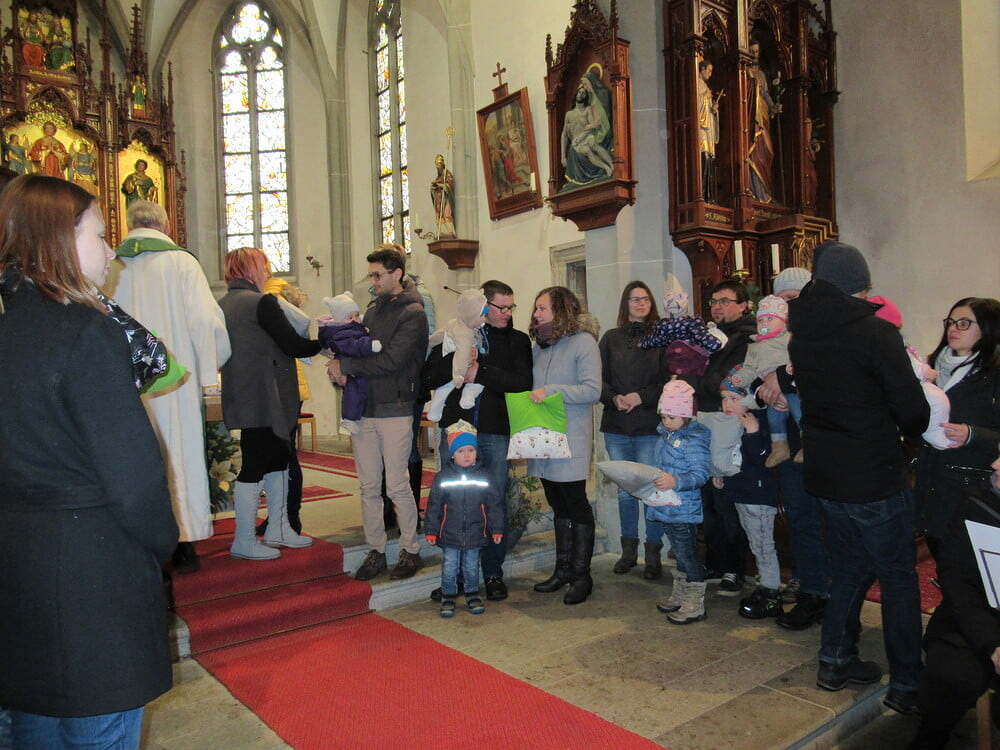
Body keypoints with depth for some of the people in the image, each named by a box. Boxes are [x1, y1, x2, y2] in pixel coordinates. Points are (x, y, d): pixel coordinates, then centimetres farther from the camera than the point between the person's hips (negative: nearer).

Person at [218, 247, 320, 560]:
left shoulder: (223, 304, 12)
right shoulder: (262, 302, -14)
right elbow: (293, 345, -15)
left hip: (242, 397, 9)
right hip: (264, 399, -9)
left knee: (278, 459, 17)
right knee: (254, 466, -1)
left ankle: (277, 529, 25)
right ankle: (244, 541, 9)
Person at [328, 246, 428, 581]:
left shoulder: (413, 313, -7)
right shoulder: (373, 309, 17)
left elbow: (390, 361, -17)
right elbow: (359, 347, 16)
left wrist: (344, 365, -11)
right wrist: (339, 368, -7)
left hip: (395, 410, -6)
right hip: (364, 408, 7)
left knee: (397, 486, 0)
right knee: (369, 487, 9)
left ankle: (411, 550, 15)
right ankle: (376, 552, 20)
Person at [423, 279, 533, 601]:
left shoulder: (518, 340, 8)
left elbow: (522, 382, -7)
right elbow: (430, 375, 1)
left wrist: (481, 372, -13)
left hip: (496, 432, -1)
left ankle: (493, 573, 18)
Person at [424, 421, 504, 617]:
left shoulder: (483, 476, -2)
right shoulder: (443, 477, -5)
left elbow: (494, 505, 3)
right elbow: (434, 505, 0)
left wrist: (497, 529, 3)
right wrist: (431, 531, 0)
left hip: (475, 533, 1)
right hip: (450, 534, -1)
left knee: (471, 566, 13)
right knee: (450, 566, 6)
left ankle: (472, 594, 30)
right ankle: (448, 597, 22)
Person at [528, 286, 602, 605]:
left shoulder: (583, 342, -7)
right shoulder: (539, 345, 14)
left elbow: (592, 390, -16)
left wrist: (550, 390, -20)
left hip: (571, 440, -6)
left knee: (576, 504, 0)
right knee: (559, 507, 14)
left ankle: (581, 575, 11)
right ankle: (563, 569, 25)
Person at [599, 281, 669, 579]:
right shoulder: (611, 339, 11)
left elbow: (670, 380, -5)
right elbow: (598, 378, 7)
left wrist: (641, 397, -15)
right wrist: (614, 398, -10)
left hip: (650, 425, -3)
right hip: (616, 425, 3)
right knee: (625, 490, 12)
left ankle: (653, 554, 12)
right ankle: (629, 549, 24)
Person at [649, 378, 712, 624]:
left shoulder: (694, 439, -17)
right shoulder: (664, 435, 10)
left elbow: (701, 474, -23)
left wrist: (676, 481, -35)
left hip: (684, 510, -8)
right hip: (665, 508, 8)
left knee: (688, 555, 2)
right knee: (680, 554, 21)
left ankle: (695, 605, 14)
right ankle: (679, 596, 33)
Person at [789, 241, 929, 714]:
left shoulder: (801, 335, 3)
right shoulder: (876, 333, -16)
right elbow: (913, 409, -16)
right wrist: (911, 431, 5)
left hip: (825, 475, 6)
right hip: (873, 479, -6)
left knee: (850, 567, 21)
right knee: (899, 578, 9)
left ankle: (835, 660, 30)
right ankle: (906, 685, 19)